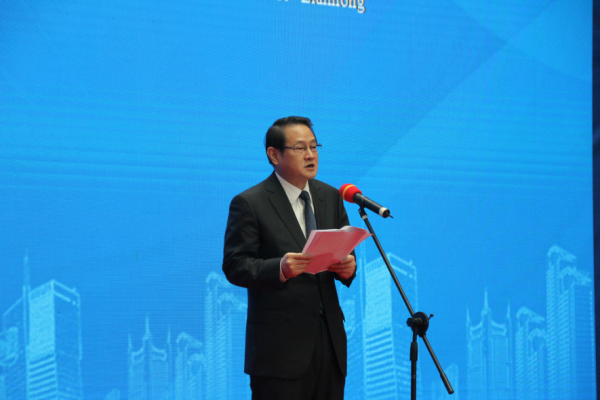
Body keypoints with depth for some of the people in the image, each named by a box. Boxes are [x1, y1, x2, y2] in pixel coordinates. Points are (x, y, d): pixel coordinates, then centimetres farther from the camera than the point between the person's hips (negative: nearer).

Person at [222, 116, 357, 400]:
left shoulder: (330, 197, 14)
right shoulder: (249, 204, -5)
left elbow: (345, 251, 18)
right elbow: (234, 265, -10)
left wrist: (348, 267, -6)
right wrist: (279, 268, -27)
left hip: (330, 340, 6)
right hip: (280, 343, -6)